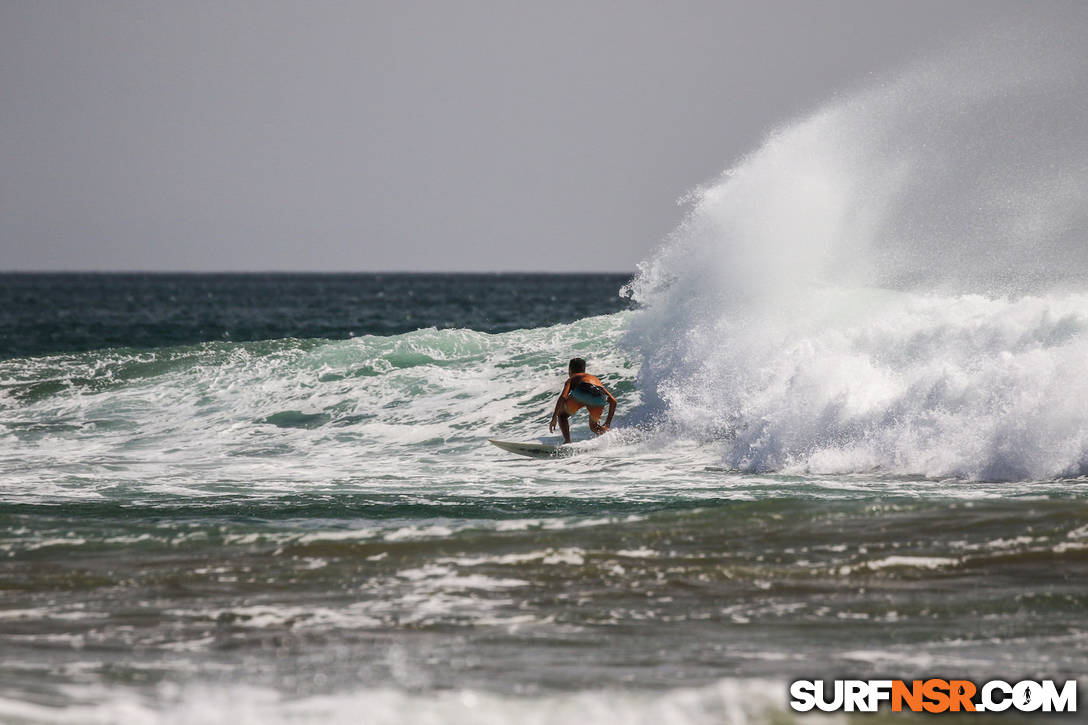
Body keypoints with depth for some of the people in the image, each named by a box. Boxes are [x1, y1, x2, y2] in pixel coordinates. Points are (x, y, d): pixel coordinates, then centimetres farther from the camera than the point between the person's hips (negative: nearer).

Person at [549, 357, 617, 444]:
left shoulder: (572, 379, 31)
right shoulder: (596, 378, 43)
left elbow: (563, 397, 9)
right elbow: (613, 401, 35)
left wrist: (554, 418, 8)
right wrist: (607, 424, 40)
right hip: (600, 399, 4)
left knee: (562, 414, 25)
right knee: (594, 426, 33)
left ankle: (567, 441, 4)